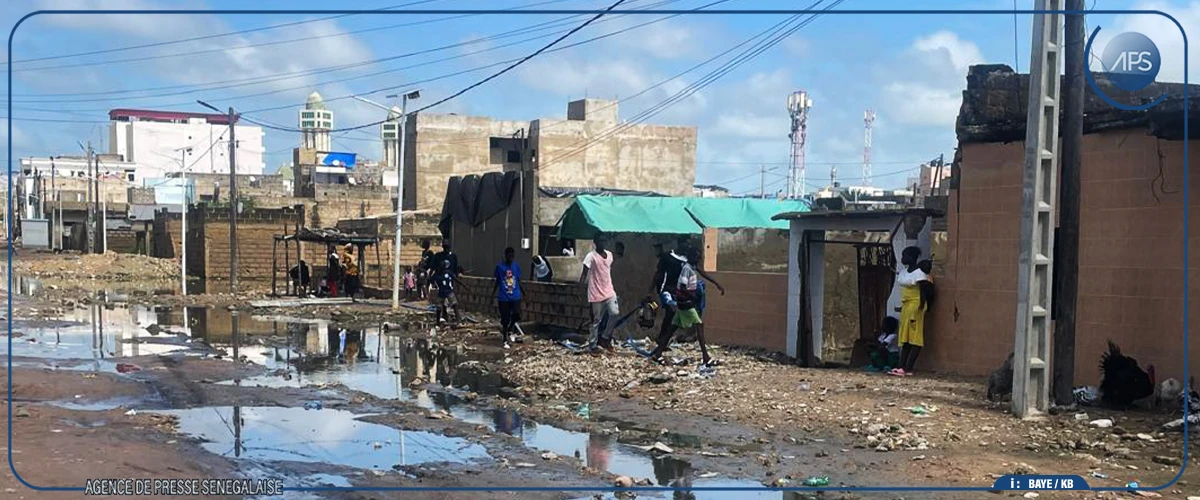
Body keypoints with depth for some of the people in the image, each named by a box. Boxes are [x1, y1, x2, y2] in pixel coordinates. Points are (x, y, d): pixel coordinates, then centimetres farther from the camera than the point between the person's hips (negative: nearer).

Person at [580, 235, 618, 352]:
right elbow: (584, 273, -13)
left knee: (615, 313, -9)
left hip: (609, 291, 5)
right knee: (597, 320, 1)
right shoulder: (591, 256, -12)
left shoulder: (609, 254, 9)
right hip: (597, 294, -5)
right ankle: (592, 345, 13)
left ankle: (605, 337, 11)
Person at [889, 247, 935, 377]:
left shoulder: (919, 273, -14)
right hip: (905, 306, 9)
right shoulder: (903, 271, 12)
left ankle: (907, 368, -11)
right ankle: (901, 366, 6)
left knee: (914, 338, -7)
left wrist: (920, 309, -20)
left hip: (915, 306, -9)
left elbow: (924, 293, -16)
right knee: (905, 338, 7)